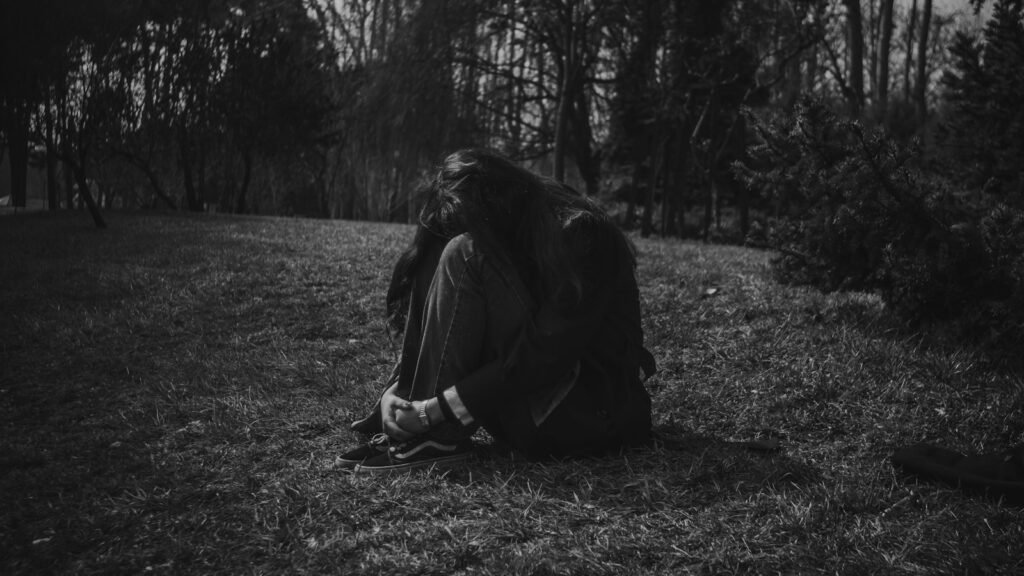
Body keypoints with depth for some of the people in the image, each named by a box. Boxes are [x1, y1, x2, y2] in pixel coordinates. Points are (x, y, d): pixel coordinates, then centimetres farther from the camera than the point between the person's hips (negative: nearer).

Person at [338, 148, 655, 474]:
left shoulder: (578, 232, -17)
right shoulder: (508, 238, 6)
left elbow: (547, 353, -24)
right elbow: (439, 330, 5)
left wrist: (436, 409, -24)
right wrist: (395, 390, -11)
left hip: (594, 413, -8)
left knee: (464, 257, -21)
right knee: (434, 257, -2)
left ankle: (437, 437, -21)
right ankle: (404, 415, -8)